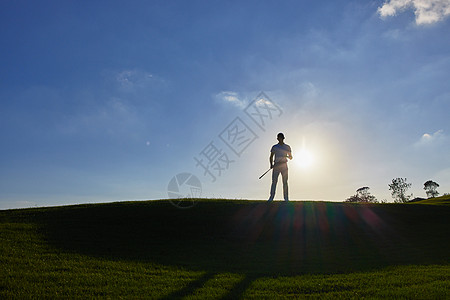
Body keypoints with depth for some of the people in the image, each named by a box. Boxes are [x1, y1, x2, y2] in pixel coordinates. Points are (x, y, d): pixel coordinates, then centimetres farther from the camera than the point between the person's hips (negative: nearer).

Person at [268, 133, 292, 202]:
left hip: (284, 165, 0)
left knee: (285, 182, -2)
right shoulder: (274, 147, 9)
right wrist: (271, 164, -5)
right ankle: (271, 197, -6)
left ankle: (286, 198, 1)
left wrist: (287, 156, -11)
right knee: (274, 182, -6)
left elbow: (291, 157, 13)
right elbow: (271, 157, 11)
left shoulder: (287, 147, 9)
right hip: (276, 165, 0)